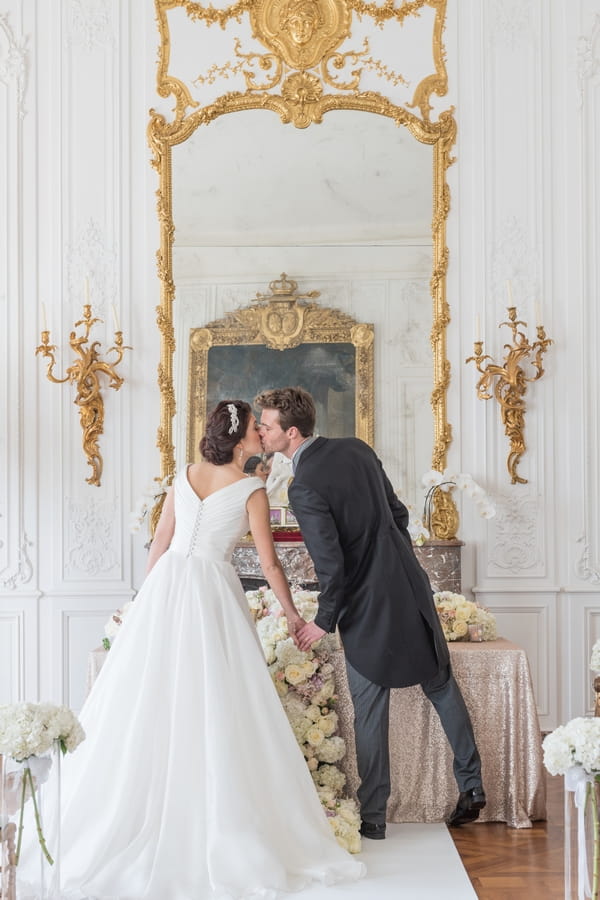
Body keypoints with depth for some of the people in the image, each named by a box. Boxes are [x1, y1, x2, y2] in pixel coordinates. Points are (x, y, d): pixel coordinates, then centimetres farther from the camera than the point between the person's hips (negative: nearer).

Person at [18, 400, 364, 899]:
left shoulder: (185, 475, 11)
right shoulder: (251, 489, -3)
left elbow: (159, 543, 13)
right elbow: (269, 563, -1)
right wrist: (292, 614, 11)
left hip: (166, 585, 5)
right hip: (212, 595, -5)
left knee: (149, 706, 9)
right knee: (214, 713, 0)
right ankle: (220, 836, 6)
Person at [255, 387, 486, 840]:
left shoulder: (304, 487, -20)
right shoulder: (356, 448, 2)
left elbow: (331, 564, -20)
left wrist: (324, 622, -7)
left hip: (368, 608, -7)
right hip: (411, 588, 7)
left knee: (370, 713, 6)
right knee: (441, 683, 20)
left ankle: (373, 816, 17)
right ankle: (472, 785, 28)